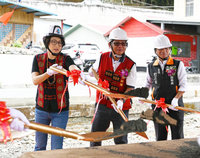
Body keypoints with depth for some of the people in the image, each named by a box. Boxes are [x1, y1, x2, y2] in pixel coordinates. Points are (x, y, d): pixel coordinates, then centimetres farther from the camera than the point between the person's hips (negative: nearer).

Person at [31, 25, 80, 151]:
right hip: (41, 109, 2)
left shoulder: (65, 59, -6)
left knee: (57, 148, 0)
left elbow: (73, 68, -28)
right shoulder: (38, 59, 1)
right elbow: (35, 80, -11)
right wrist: (49, 72, -30)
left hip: (60, 111, -2)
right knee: (40, 146, 13)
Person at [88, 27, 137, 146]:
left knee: (121, 141, 6)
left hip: (121, 108, -2)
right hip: (102, 104, 2)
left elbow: (130, 88, -14)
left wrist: (122, 101, -28)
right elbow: (92, 72, 21)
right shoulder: (103, 58, 0)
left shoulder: (131, 65, -8)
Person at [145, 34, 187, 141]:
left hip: (175, 106, -2)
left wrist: (176, 99, -18)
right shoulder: (151, 67, 8)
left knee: (177, 137, 3)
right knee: (160, 137, 7)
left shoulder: (178, 65, 0)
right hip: (158, 106, 2)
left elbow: (183, 85, -3)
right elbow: (148, 83, 23)